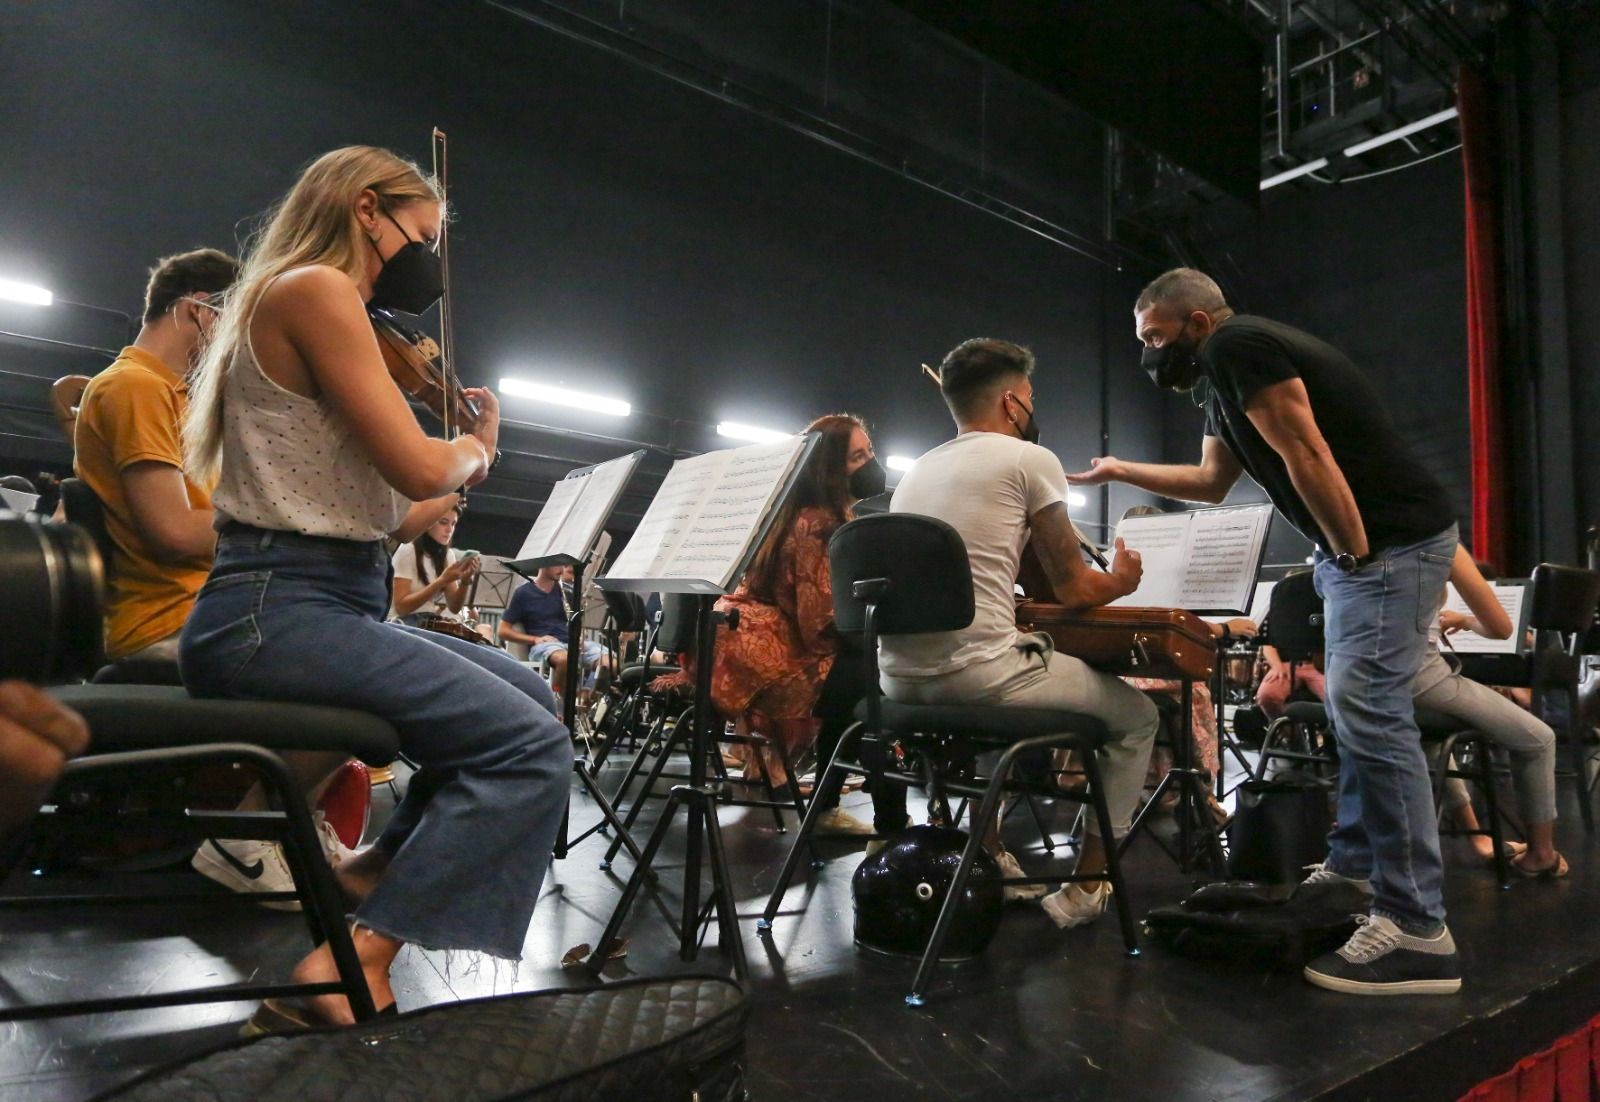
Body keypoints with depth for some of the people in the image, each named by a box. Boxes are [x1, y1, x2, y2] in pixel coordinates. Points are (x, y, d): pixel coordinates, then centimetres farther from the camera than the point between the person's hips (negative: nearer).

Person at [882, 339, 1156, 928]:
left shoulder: (915, 473, 18)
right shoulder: (1029, 459, -2)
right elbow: (1073, 589, 2)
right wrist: (1122, 581, 24)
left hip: (899, 679, 7)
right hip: (976, 675, -7)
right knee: (1137, 717, 17)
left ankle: (989, 854, 37)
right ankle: (1085, 889, 18)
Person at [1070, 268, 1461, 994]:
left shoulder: (1236, 345, -16)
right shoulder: (1225, 377, 16)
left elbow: (1307, 458, -21)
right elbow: (1211, 481, 26)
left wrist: (1355, 558, -14)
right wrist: (1121, 471, 26)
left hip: (1392, 543, -11)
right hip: (1357, 546, 11)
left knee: (1370, 713, -16)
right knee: (1355, 709, 16)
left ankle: (1417, 931, -14)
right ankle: (1355, 860, 29)